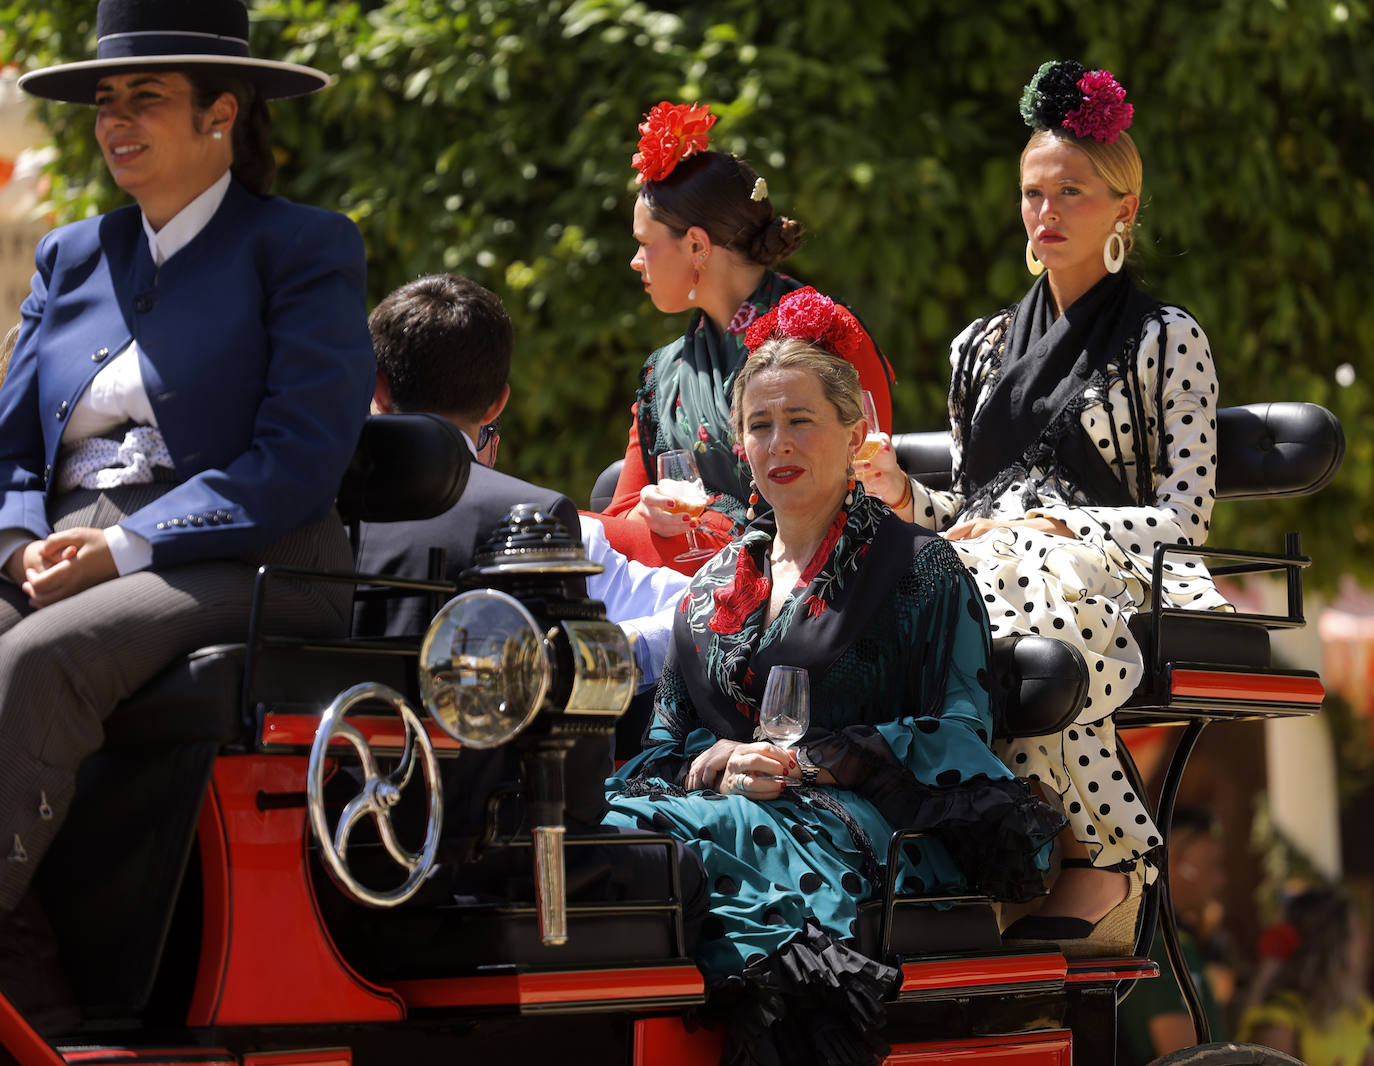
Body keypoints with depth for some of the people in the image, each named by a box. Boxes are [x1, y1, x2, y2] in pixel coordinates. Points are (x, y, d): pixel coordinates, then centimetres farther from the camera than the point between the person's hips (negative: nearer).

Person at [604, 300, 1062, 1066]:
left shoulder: (921, 568, 12)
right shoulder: (713, 587, 27)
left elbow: (959, 738, 0)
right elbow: (665, 739, 20)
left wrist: (811, 759, -11)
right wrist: (717, 765, -5)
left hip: (860, 825, -4)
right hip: (722, 805, 4)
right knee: (623, 824, -32)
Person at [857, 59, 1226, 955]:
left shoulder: (1166, 340, 8)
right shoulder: (984, 346, 25)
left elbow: (1185, 518, -1)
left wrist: (1052, 525, -12)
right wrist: (903, 491, 4)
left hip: (1107, 583, -4)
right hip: (985, 571, 4)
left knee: (1032, 636, -41)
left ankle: (1105, 862, -27)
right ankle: (1110, 853, -32)